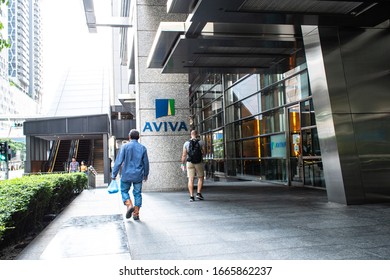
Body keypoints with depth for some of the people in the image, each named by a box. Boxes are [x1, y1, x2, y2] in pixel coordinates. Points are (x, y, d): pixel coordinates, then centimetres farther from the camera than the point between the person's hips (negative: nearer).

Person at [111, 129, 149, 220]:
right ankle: (136, 214, 11)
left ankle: (129, 206, -7)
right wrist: (146, 174, 20)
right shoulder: (142, 148, 2)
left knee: (124, 191, 15)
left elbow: (118, 161, -9)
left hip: (127, 174, -2)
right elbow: (146, 163, 7)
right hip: (138, 175, 2)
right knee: (137, 193, 9)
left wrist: (114, 174, -2)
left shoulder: (125, 146, -5)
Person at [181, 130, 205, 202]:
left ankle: (191, 196, -1)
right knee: (200, 178, 14)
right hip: (199, 162, -1)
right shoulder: (201, 142, -3)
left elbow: (184, 155, -1)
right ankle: (198, 193, 5)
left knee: (191, 179, 2)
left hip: (190, 163, 1)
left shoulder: (186, 143, 1)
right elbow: (204, 153, -3)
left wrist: (183, 163, 9)